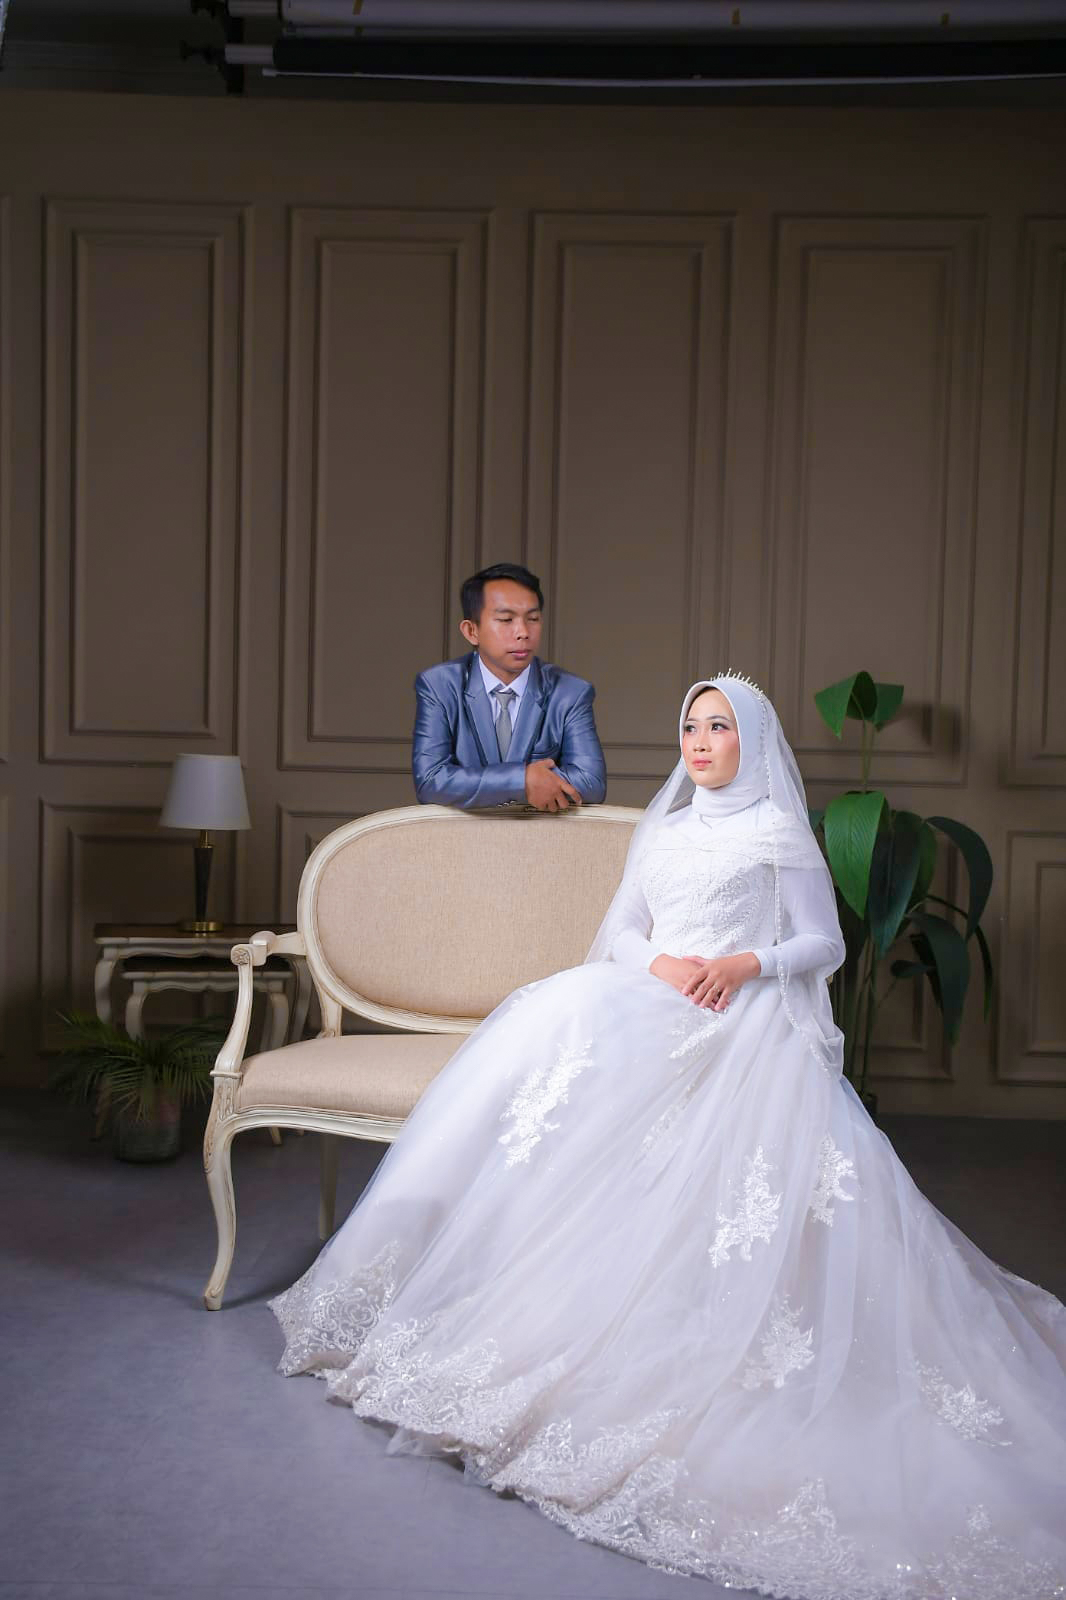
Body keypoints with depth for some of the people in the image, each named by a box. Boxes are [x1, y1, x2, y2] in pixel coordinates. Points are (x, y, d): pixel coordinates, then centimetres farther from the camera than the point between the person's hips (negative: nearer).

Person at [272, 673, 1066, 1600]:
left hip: (747, 1028, -4)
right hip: (657, 1011, 4)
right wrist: (660, 963, -4)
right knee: (561, 1029, -22)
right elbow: (621, 932, 18)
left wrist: (747, 963, -13)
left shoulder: (780, 831, 8)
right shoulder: (662, 833, 23)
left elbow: (826, 943, 5)